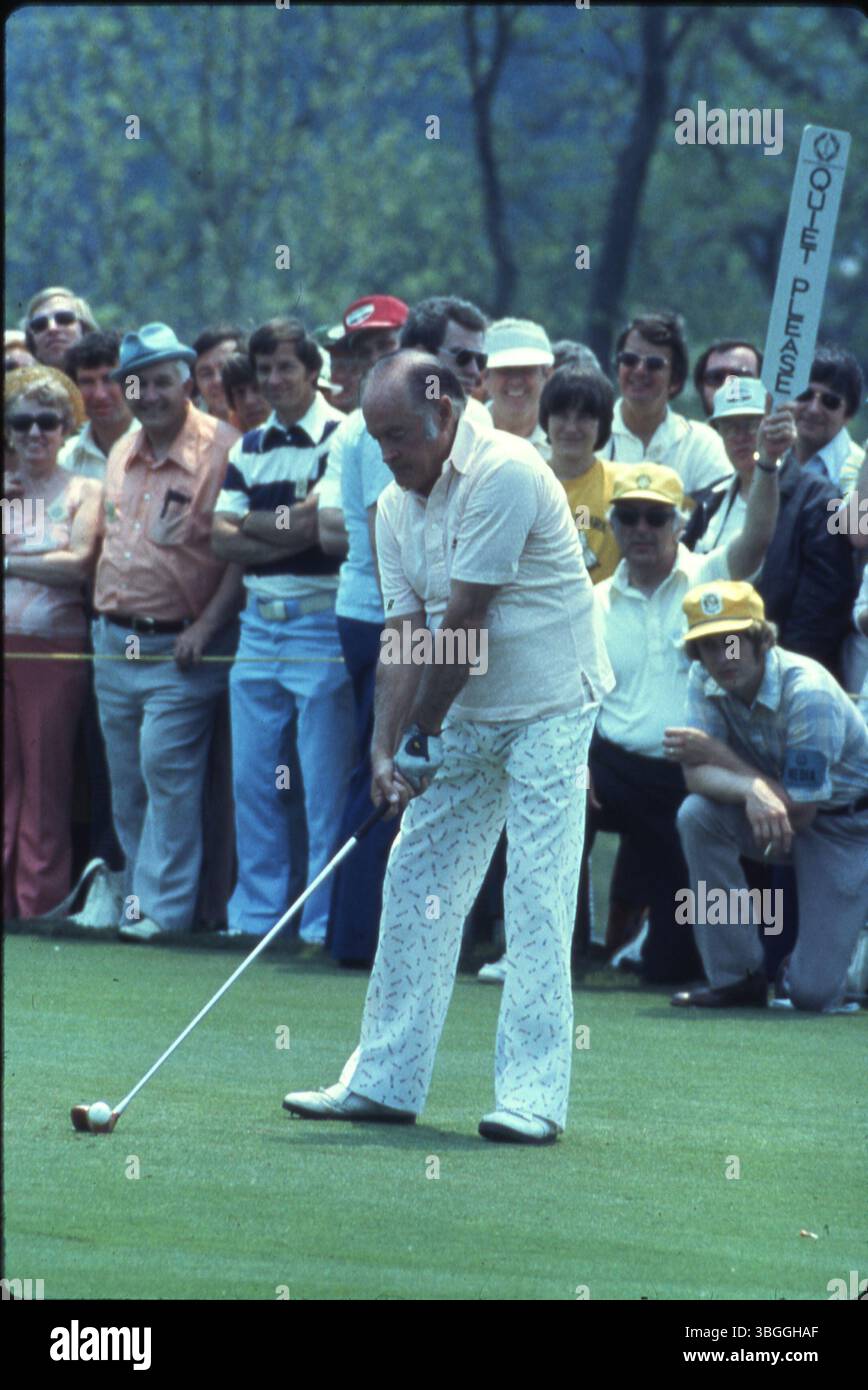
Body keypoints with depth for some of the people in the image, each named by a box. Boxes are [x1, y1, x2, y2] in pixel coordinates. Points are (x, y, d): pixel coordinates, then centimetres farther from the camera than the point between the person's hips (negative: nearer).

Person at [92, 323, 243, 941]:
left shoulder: (222, 449, -10)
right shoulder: (121, 456, 13)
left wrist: (206, 627, -18)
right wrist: (105, 617, 16)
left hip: (181, 645, -7)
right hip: (116, 640, 7)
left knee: (168, 766, -12)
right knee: (126, 777, 9)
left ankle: (164, 905, -8)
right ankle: (137, 887, 17)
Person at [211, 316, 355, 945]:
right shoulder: (250, 447, 14)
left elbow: (313, 522, -17)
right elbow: (222, 539, 5)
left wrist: (253, 523, -3)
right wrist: (288, 536, -10)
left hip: (321, 620, -7)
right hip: (259, 621, 7)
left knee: (325, 782, -4)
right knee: (252, 778, 9)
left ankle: (325, 918, 1)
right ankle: (256, 910, 17)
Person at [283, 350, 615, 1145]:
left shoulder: (505, 474, -20)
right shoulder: (395, 509, 5)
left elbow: (464, 618, -20)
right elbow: (405, 633, 1)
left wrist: (421, 736, -15)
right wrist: (386, 748, -12)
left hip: (548, 705, -8)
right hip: (464, 716, 8)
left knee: (538, 894, -11)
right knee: (416, 884, 6)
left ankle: (534, 1092, -12)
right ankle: (385, 1080, 12)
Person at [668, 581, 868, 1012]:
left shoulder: (809, 694, -29)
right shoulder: (705, 680, -11)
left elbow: (799, 812, -28)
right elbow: (696, 775, -19)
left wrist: (718, 755, -24)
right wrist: (753, 791, -41)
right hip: (768, 812, 5)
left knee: (813, 993, -15)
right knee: (696, 813, -28)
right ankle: (737, 976, -14)